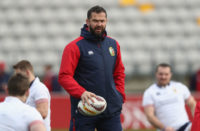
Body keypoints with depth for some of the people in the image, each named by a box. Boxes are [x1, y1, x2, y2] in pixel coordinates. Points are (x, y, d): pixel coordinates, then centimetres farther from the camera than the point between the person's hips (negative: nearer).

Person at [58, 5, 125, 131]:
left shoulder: (114, 45, 13)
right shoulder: (75, 47, -6)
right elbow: (64, 76, -12)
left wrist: (120, 96, 9)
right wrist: (81, 93, -27)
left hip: (111, 110, 5)